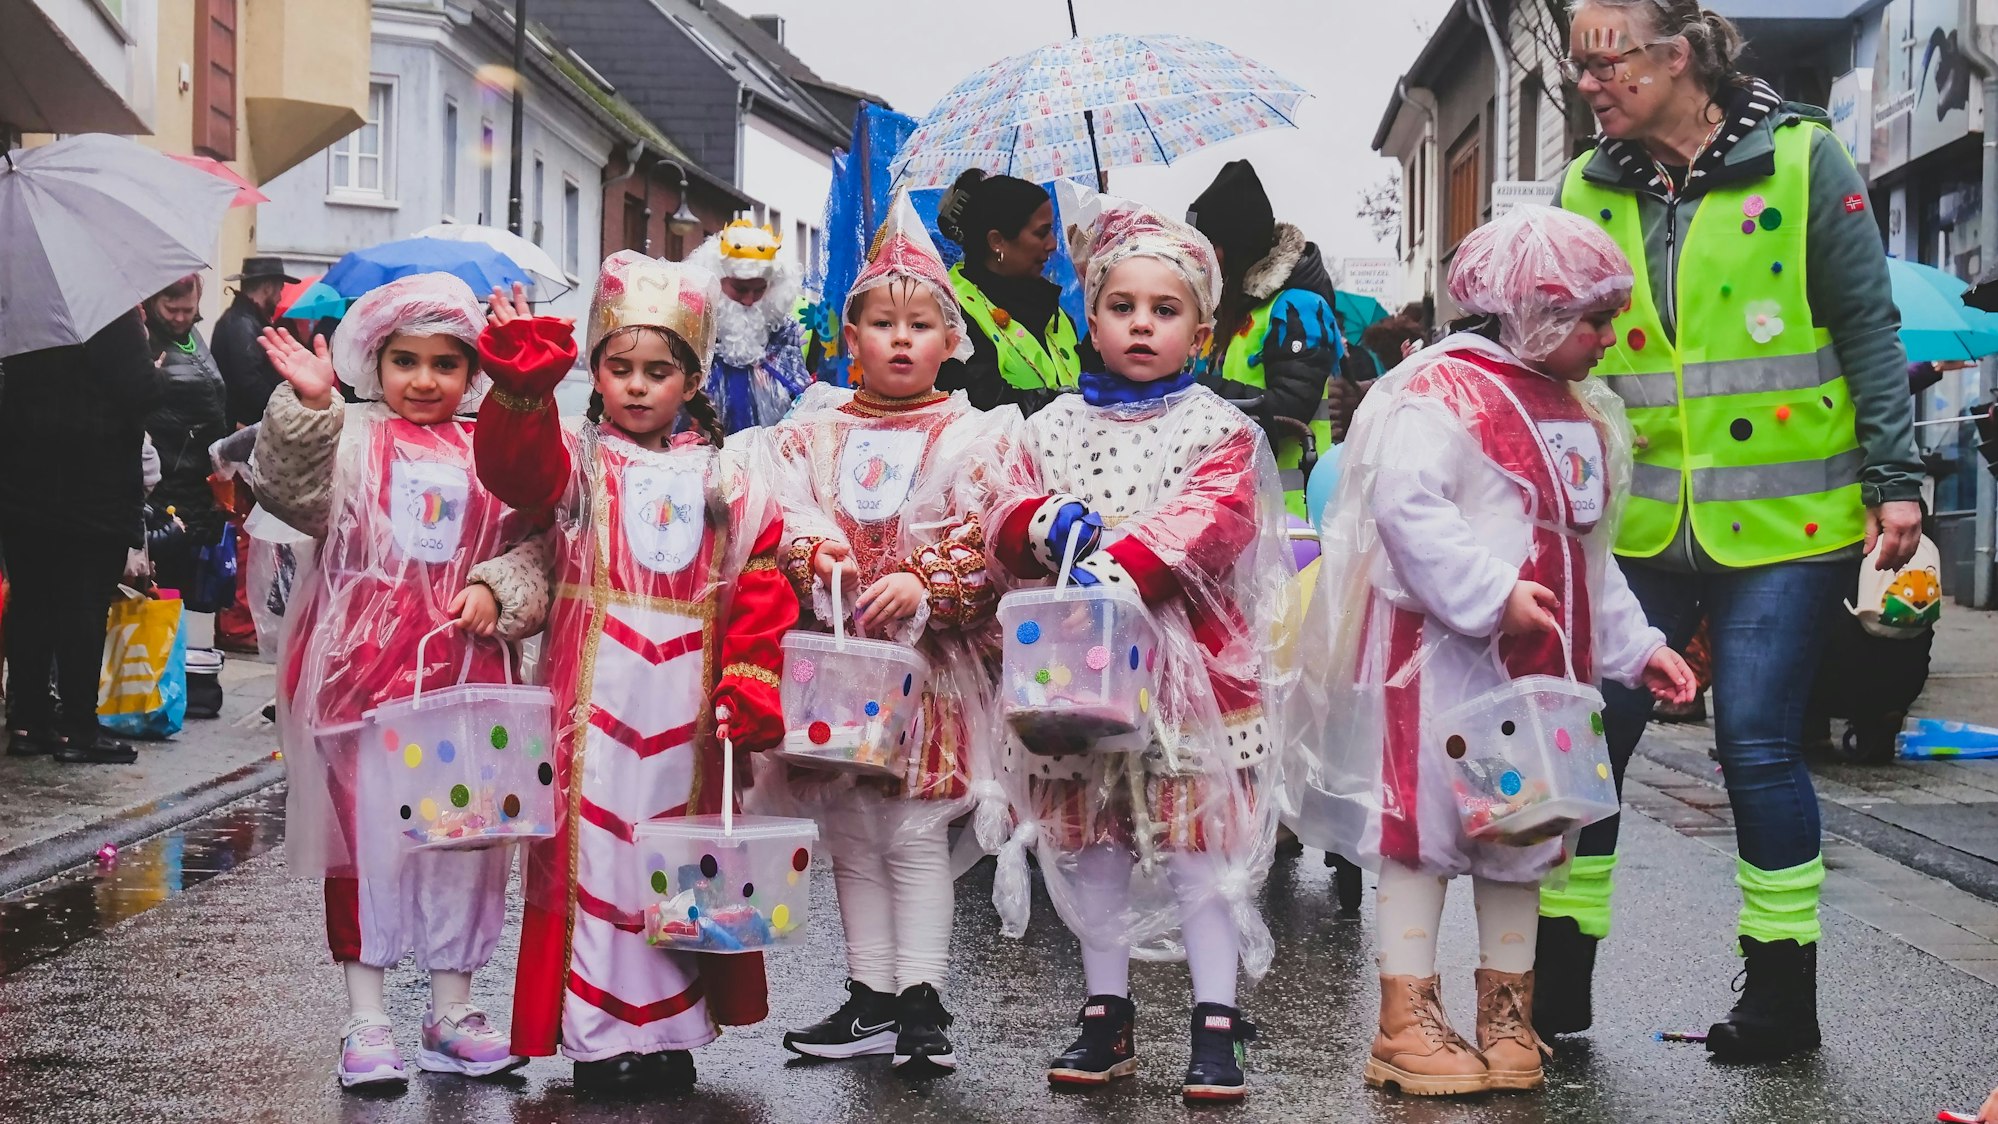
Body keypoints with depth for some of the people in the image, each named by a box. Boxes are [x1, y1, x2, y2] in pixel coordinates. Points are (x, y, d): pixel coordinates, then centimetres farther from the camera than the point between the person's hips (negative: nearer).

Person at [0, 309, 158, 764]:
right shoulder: (115, 316, -14)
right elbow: (140, 392, -18)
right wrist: (152, 369, 2)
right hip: (97, 487, -6)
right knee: (84, 606, -2)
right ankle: (77, 726, 0)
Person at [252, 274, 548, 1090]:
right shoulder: (350, 435, 1)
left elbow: (534, 548, 7)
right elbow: (296, 494, -16)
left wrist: (498, 593, -10)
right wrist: (307, 405, -27)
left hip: (461, 672, 3)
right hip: (362, 670, -2)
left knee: (464, 839, 8)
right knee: (364, 837, 3)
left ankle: (452, 1009, 22)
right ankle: (365, 1017, 13)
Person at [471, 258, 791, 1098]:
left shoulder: (726, 482, 7)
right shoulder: (576, 461, 2)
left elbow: (762, 588, 3)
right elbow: (515, 466, -20)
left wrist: (750, 684, -7)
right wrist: (524, 387, -37)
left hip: (686, 703, 2)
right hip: (596, 698, -2)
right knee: (596, 849, -1)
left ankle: (670, 1027, 20)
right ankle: (598, 1035, 7)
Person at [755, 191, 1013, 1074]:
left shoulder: (972, 438, 0)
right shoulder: (813, 432, 8)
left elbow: (986, 544, -8)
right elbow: (785, 515, -1)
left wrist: (922, 584, -21)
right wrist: (814, 555, -20)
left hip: (933, 656, -4)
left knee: (917, 833, -2)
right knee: (851, 833, 10)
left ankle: (922, 999, 6)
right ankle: (870, 997, 19)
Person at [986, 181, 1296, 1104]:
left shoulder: (1219, 430, 0)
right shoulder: (1053, 429, 10)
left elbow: (1208, 521, -16)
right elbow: (1006, 522, 3)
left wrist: (1122, 565, -30)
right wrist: (1042, 522, -20)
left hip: (1188, 661, -3)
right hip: (1076, 661, 3)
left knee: (1199, 838, -1)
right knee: (1092, 839, 10)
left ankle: (1216, 1022, 8)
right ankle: (1106, 1011, 22)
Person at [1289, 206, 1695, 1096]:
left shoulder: (1579, 412, 17)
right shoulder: (1444, 387, -12)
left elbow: (1589, 554, 23)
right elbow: (1407, 506, -25)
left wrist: (1633, 648, 17)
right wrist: (1493, 595, -29)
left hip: (1541, 666, 9)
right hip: (1442, 655, -9)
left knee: (1525, 825, 13)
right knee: (1424, 822, -3)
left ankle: (1507, 1016, 24)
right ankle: (1407, 1023, 4)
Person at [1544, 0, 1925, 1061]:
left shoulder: (1801, 159, -5)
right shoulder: (1587, 189, 6)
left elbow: (1868, 328, -2)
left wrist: (1893, 480, -5)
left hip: (1780, 515, -4)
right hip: (1638, 521, 4)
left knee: (1757, 742, -3)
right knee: (1587, 733, 1)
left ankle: (1783, 992, 14)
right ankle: (1558, 980, 15)